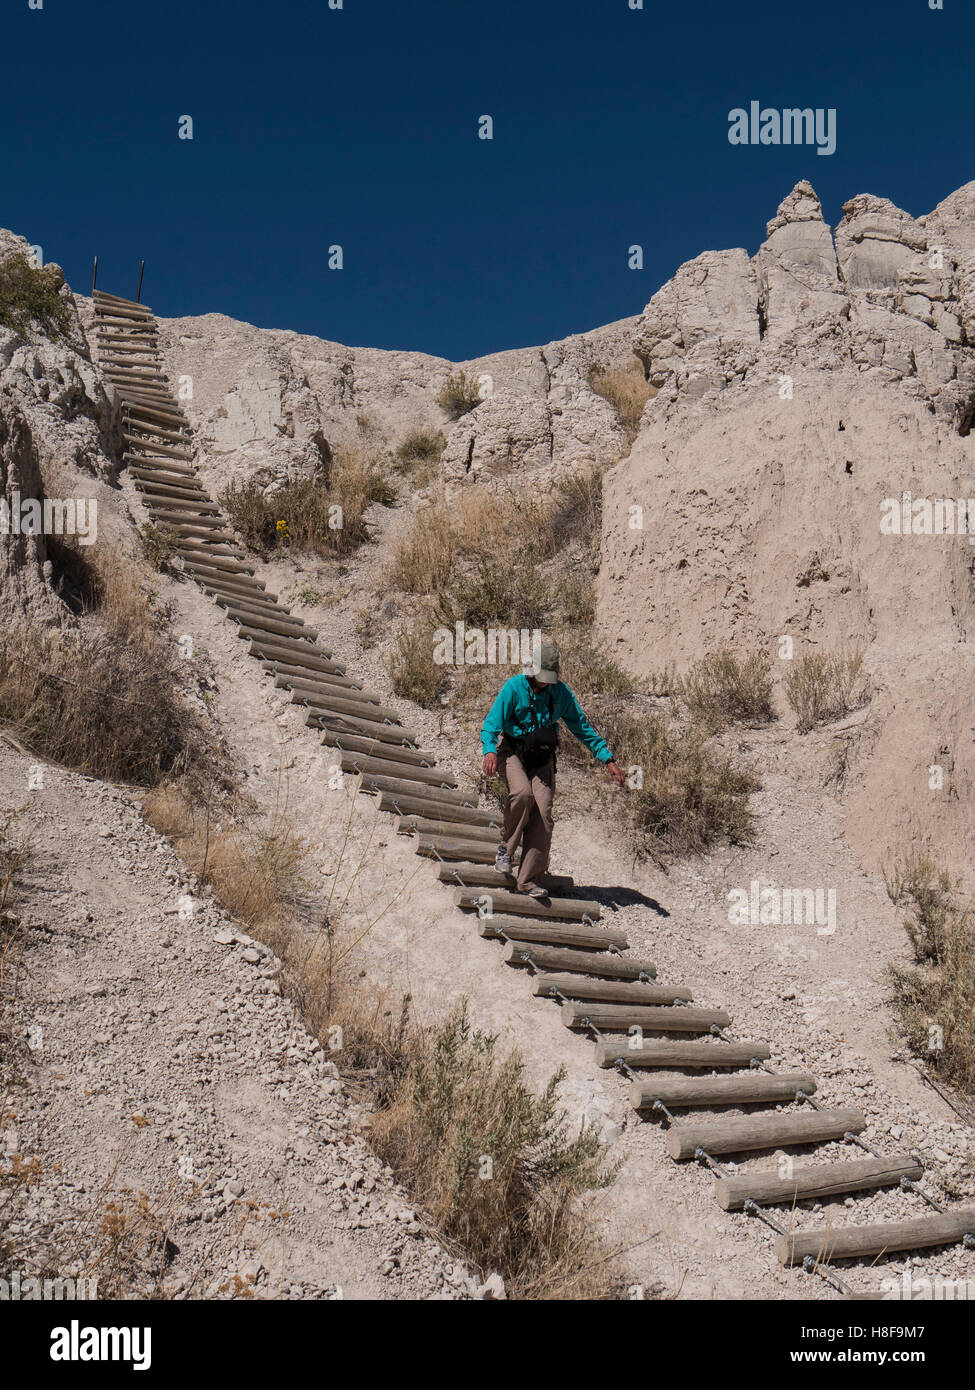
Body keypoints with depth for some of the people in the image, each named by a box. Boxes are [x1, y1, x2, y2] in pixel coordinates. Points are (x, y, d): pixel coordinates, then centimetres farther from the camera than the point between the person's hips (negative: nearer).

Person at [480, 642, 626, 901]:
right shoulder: (514, 687, -12)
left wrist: (608, 760, 0)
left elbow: (583, 728, 5)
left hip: (542, 759, 3)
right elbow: (492, 722, -16)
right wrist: (489, 751, -36)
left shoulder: (561, 693, -3)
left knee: (542, 815, -11)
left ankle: (529, 880, -1)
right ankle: (506, 846, -7)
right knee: (522, 793, -32)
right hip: (511, 751, -3)